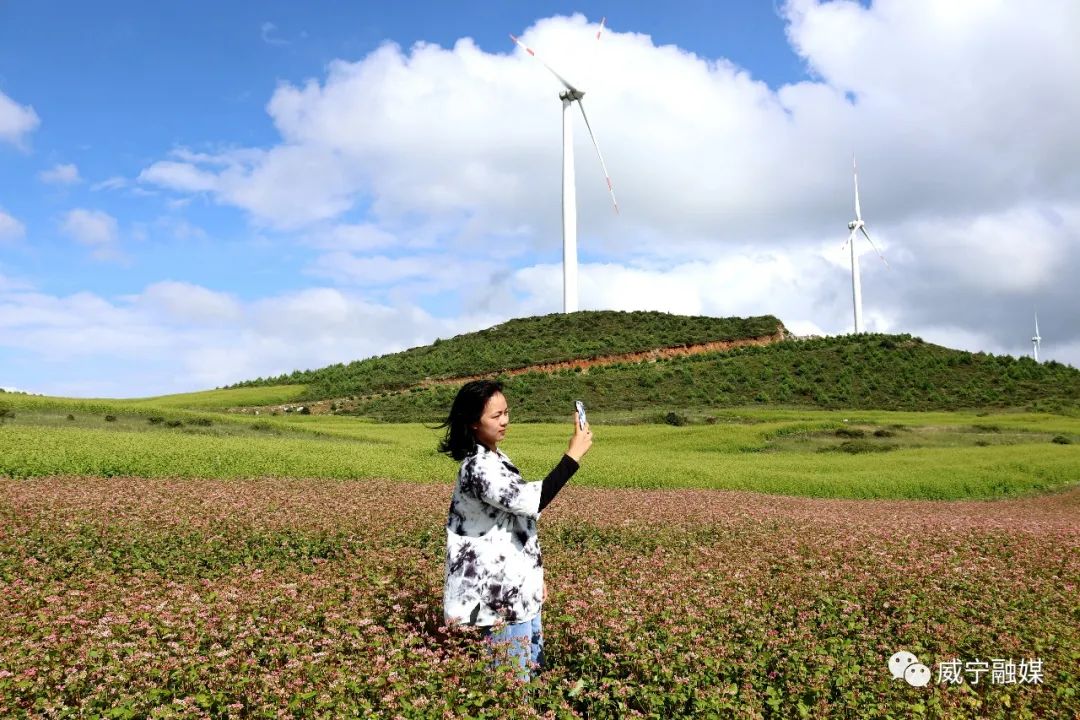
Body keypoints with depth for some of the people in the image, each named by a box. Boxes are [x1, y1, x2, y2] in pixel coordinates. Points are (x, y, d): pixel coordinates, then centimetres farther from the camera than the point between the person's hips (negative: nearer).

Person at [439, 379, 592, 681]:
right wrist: (573, 455, -30)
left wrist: (535, 578, 20)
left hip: (519, 591, 10)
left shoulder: (495, 458, 9)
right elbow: (530, 501, -33)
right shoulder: (478, 467, -22)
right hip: (500, 596, -10)